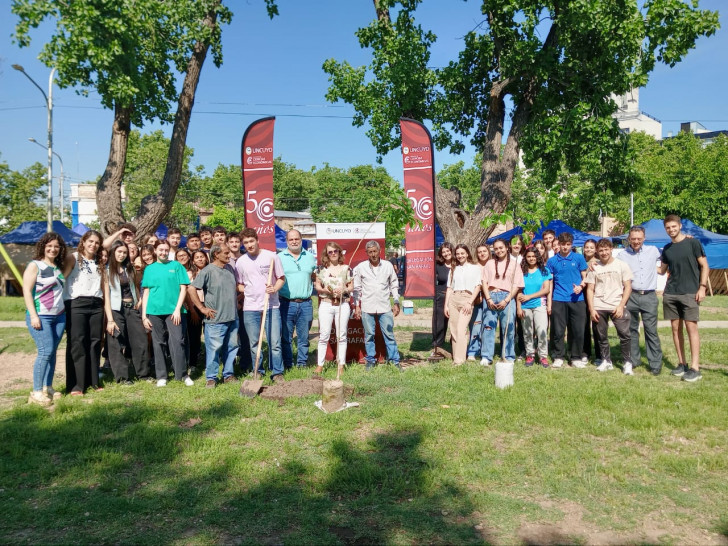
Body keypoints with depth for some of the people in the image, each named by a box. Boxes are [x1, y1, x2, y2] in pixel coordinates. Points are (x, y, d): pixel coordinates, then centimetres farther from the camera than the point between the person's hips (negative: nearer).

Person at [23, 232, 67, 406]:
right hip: (41, 316, -6)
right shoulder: (35, 265, -5)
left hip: (59, 316, 6)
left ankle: (48, 388, 14)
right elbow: (26, 290, -10)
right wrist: (33, 315, -17)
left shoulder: (59, 267, 13)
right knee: (45, 351, -11)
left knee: (52, 352, 7)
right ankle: (36, 392, -5)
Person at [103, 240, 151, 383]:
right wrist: (110, 319, -16)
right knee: (117, 345, -1)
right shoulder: (107, 270, -5)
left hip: (132, 308, 5)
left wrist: (139, 300, 6)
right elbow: (106, 296, -10)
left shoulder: (129, 268, 11)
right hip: (116, 310, -5)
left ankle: (144, 373, 15)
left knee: (140, 341, 5)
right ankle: (122, 376, 7)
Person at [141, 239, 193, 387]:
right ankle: (161, 376, 16)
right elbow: (146, 293, 10)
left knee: (177, 342, -6)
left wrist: (177, 309, -9)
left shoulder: (176, 266, 5)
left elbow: (183, 289, 1)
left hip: (173, 311, -2)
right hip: (154, 312, 2)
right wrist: (144, 315, 3)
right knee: (158, 344, 7)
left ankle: (183, 374, 4)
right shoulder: (149, 269, 11)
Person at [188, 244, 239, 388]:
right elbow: (191, 289, -16)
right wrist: (202, 308, -14)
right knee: (214, 349, -2)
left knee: (232, 347, 13)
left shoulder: (230, 268, 10)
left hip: (233, 318, 7)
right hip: (215, 320, -7)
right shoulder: (208, 271, -12)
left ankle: (228, 374, 25)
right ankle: (211, 378, 11)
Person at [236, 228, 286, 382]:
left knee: (275, 342, -3)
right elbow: (239, 285, 16)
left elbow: (281, 278, 4)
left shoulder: (271, 256, -2)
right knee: (254, 344, 10)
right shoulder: (241, 261, 6)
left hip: (271, 306, -2)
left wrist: (275, 289, -14)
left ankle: (277, 373, 8)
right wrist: (247, 290, -3)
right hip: (250, 308, 3)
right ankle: (258, 372, 23)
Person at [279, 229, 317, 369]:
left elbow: (315, 278, 22)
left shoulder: (310, 257, 11)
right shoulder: (279, 258, 3)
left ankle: (302, 364, 17)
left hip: (305, 304, 2)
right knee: (286, 337, 3)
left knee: (304, 337, 8)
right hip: (286, 304, -2)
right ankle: (287, 365, 12)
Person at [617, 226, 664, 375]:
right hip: (631, 296, 1)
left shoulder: (653, 251, 7)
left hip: (649, 296, 0)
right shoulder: (622, 255, 4)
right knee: (631, 329, 8)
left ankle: (655, 363, 6)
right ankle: (633, 360, 19)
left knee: (651, 330, -1)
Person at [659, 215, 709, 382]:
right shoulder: (666, 249, 12)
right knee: (676, 328, 6)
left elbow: (704, 266, -1)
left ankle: (695, 368, -5)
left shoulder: (693, 243, -1)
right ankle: (682, 363, 16)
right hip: (670, 294, 5)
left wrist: (702, 287, -9)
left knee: (691, 327, -7)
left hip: (690, 293, -5)